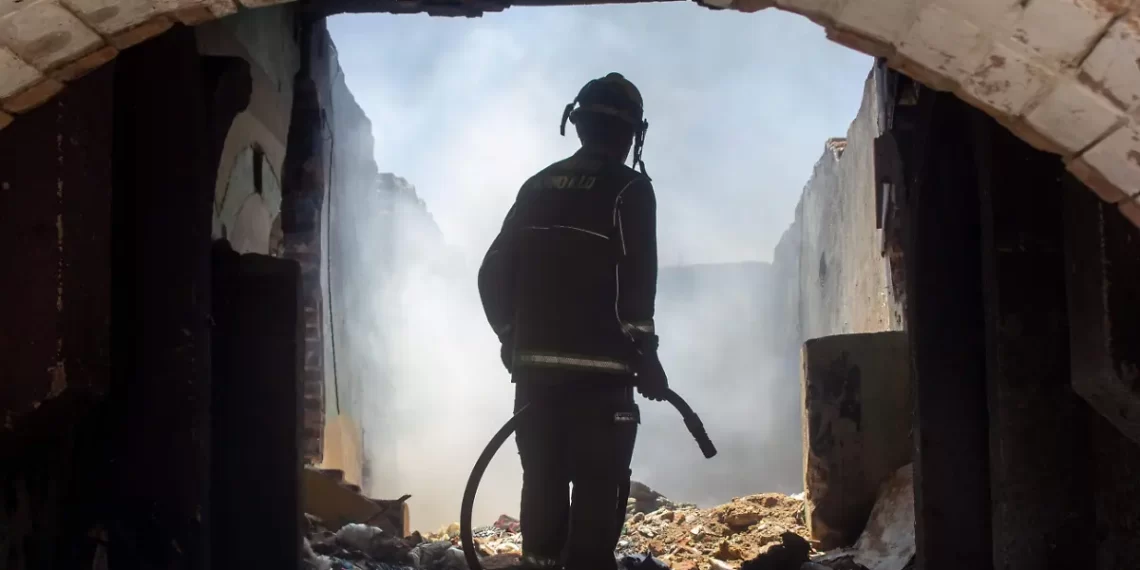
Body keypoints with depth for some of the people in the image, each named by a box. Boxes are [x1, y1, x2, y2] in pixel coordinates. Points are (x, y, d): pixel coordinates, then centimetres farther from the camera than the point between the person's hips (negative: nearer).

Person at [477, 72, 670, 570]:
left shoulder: (539, 187, 13)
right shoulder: (628, 187, -4)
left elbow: (493, 274, 12)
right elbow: (637, 277, -14)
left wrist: (512, 338, 21)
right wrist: (644, 350, -7)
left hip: (534, 365, 6)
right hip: (598, 368, -5)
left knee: (543, 484, 10)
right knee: (597, 489, -3)